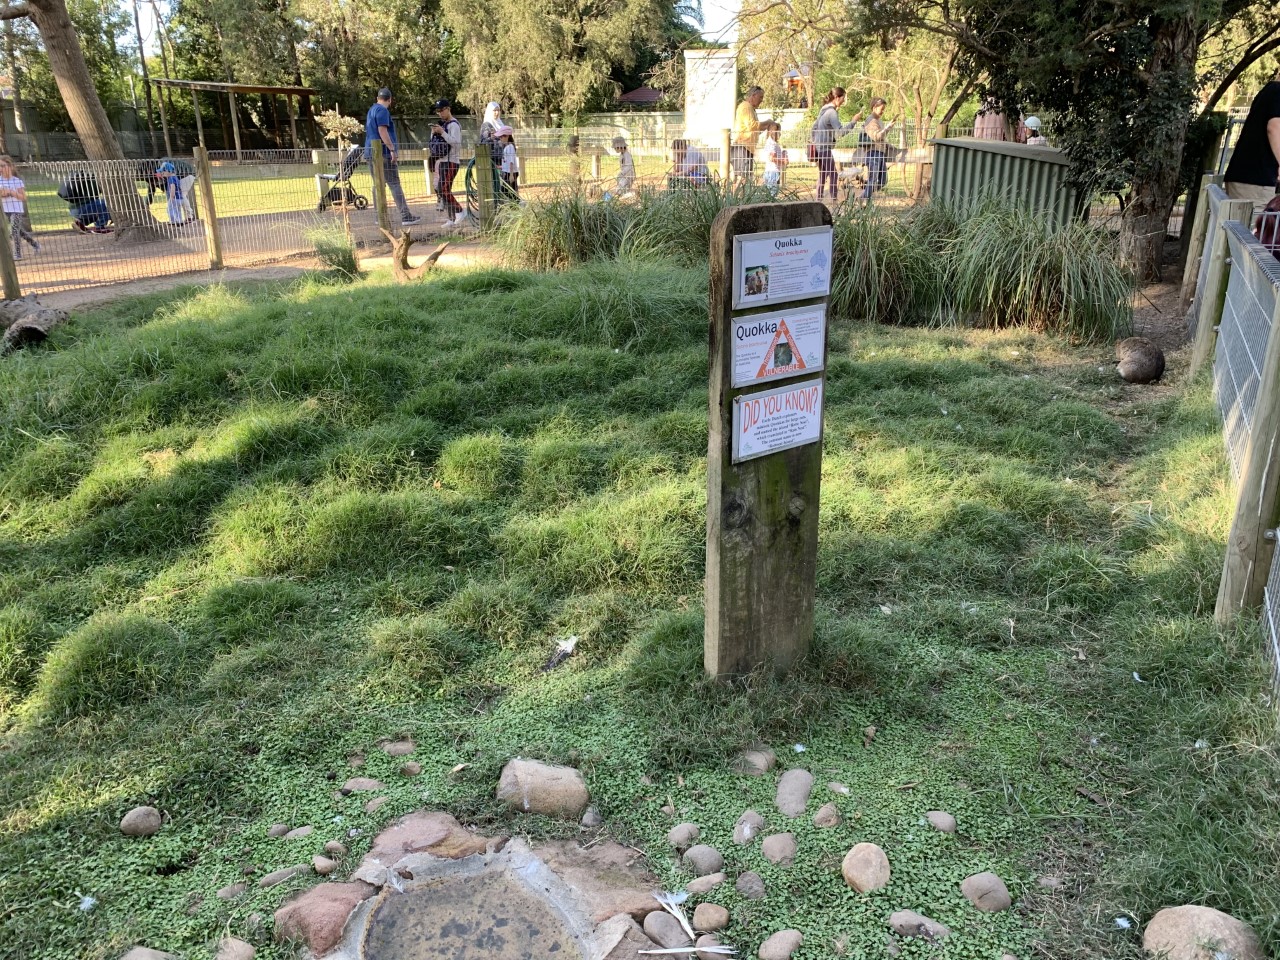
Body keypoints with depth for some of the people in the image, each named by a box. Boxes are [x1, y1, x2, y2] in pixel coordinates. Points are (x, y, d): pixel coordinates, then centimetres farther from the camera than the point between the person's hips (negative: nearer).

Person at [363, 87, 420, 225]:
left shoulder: (372, 110, 20)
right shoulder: (383, 111, -9)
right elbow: (382, 131, -19)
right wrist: (392, 149, -21)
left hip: (371, 152, 9)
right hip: (383, 152, -9)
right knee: (394, 184, -10)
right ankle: (406, 216, -13)